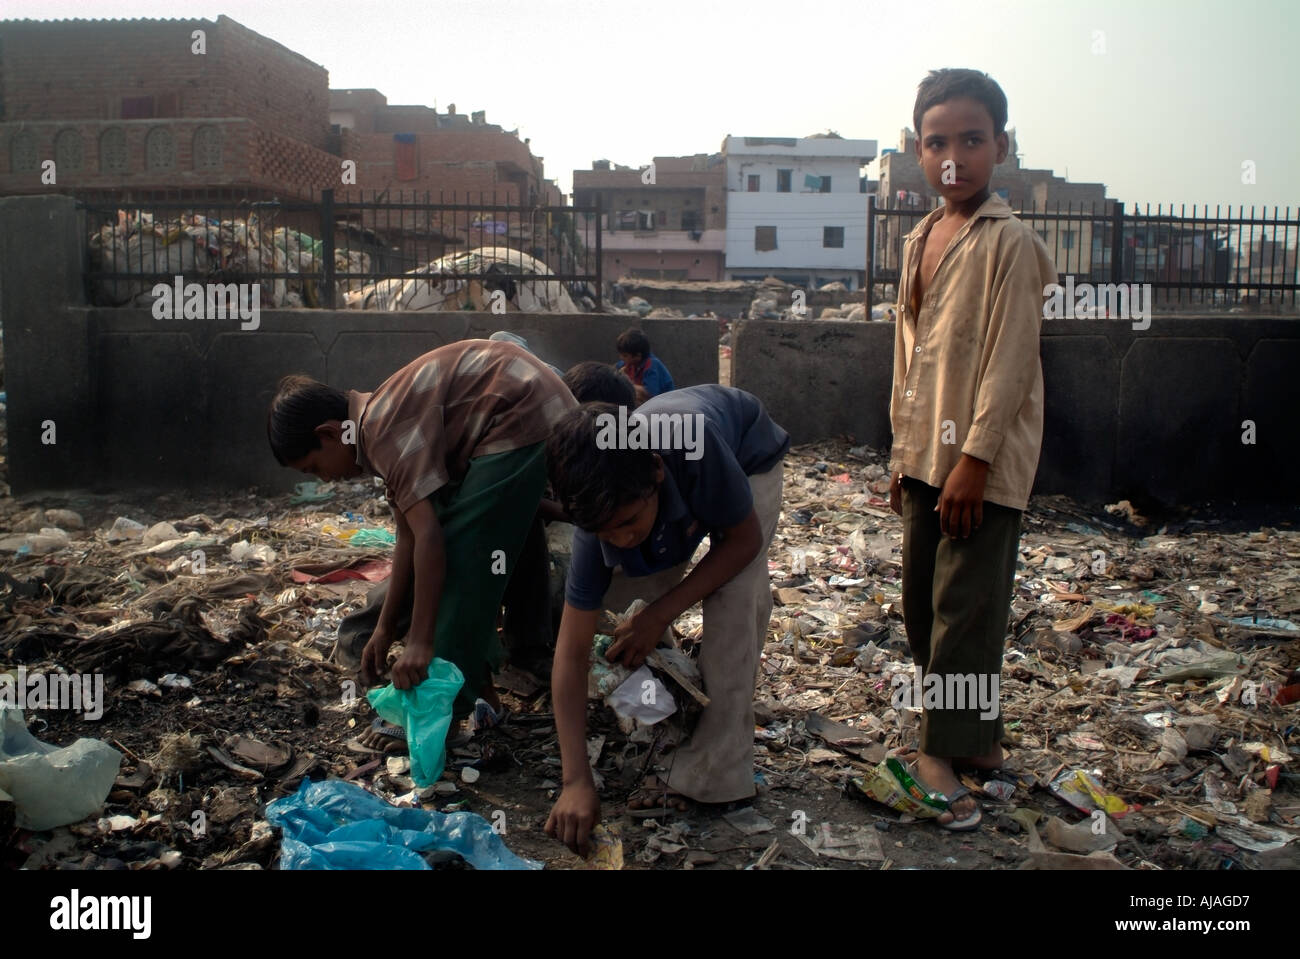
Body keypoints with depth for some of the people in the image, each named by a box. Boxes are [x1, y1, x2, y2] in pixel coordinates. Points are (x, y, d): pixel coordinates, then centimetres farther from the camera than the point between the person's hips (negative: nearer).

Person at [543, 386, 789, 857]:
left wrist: (661, 614, -33)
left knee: (735, 594, -25)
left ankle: (713, 775, -18)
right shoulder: (603, 514, -33)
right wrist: (576, 781, -35)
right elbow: (571, 653, -29)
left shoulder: (694, 443, -46)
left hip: (746, 458, -3)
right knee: (621, 600, -8)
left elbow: (745, 539, -27)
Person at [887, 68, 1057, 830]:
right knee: (923, 600, 13)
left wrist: (975, 459, -19)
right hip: (928, 454, 8)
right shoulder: (919, 242, 12)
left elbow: (1009, 359, -16)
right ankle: (977, 737, 27)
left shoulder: (1010, 243, -11)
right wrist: (904, 452, 16)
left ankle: (945, 751, 8)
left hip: (985, 461, -8)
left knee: (965, 605, -4)